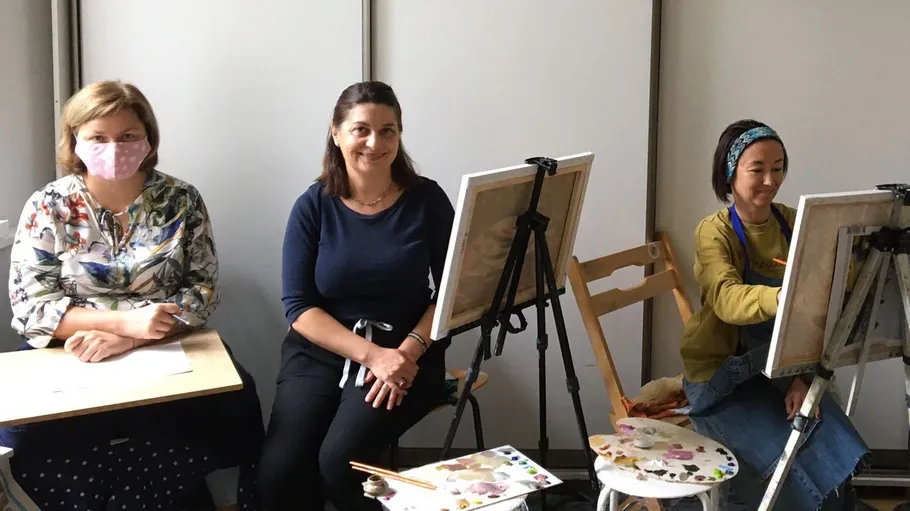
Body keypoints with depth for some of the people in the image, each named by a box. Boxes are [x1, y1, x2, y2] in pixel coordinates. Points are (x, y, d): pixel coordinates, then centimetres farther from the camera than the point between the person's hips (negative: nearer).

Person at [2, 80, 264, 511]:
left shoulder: (181, 201, 2)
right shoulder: (47, 208, 0)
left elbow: (203, 290, -3)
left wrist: (127, 340, -19)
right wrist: (125, 320, -21)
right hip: (67, 357, 0)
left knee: (232, 402, -27)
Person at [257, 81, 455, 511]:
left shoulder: (426, 200, -2)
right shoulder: (313, 206, -1)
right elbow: (298, 305, -5)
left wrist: (408, 351, -18)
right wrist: (370, 354, -18)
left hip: (404, 352, -1)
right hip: (321, 350, 2)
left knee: (340, 458, -25)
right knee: (279, 471, -20)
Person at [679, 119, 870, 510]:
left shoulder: (793, 224, 0)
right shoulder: (715, 233, -14)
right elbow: (727, 299, -35)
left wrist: (801, 377, -15)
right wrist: (781, 297, -54)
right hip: (721, 382, -4)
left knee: (843, 461, -18)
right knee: (809, 479, -20)